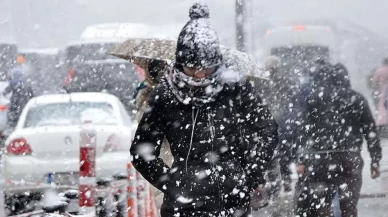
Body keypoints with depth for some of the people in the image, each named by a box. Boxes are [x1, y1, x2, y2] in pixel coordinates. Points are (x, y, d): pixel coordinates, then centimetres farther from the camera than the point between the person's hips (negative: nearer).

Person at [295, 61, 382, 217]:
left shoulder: (314, 97, 4)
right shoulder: (357, 99, 11)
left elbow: (307, 130, -2)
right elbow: (370, 130, 9)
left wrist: (302, 160, -1)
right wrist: (375, 160, 12)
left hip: (321, 158, -2)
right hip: (350, 159, 2)